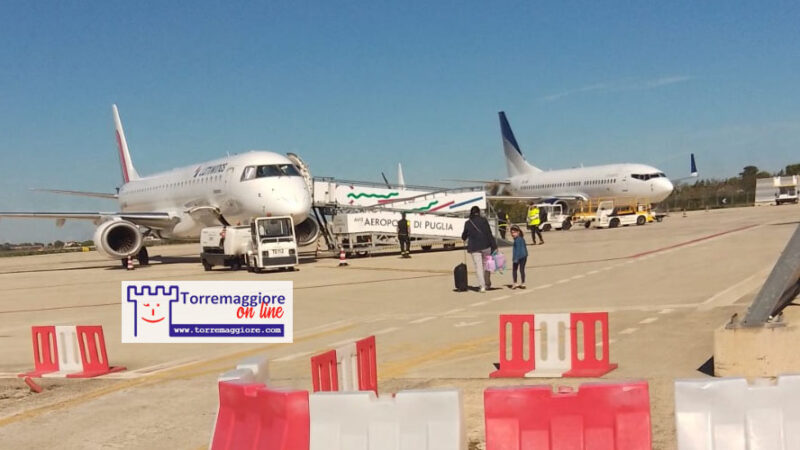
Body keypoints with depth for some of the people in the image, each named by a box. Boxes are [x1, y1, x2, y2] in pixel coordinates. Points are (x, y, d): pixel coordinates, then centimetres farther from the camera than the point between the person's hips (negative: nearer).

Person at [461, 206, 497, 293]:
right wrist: (494, 246, -3)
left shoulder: (467, 223, 2)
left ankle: (482, 286, -12)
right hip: (486, 246, 0)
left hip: (474, 248, 0)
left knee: (478, 267, -1)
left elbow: (464, 235, 15)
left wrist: (464, 238, 40)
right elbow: (489, 233, -6)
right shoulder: (483, 220, -2)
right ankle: (487, 284, 25)